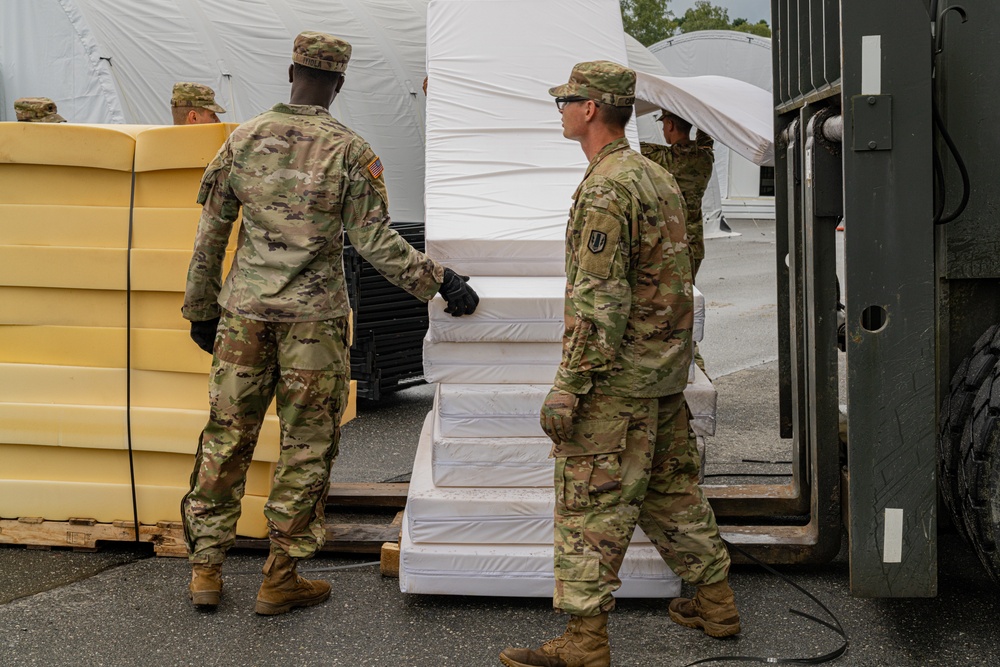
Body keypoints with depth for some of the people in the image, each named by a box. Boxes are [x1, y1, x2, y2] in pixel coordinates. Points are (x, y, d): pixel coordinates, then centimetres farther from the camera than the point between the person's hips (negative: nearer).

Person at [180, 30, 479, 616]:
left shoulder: (243, 139, 4)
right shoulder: (350, 152, -7)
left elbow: (210, 232, 7)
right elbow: (376, 242, -10)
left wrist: (201, 309, 17)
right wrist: (442, 281, -2)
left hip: (244, 311, 3)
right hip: (314, 318, -3)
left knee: (227, 436, 13)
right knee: (306, 448, 7)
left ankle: (207, 568, 19)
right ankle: (281, 579, 13)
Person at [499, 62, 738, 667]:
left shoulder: (606, 190, -18)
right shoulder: (658, 176, 13)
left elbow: (600, 300, -23)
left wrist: (569, 385, -21)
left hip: (616, 378, -10)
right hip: (667, 370, 10)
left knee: (592, 505, -4)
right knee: (672, 489, 19)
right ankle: (717, 605, 30)